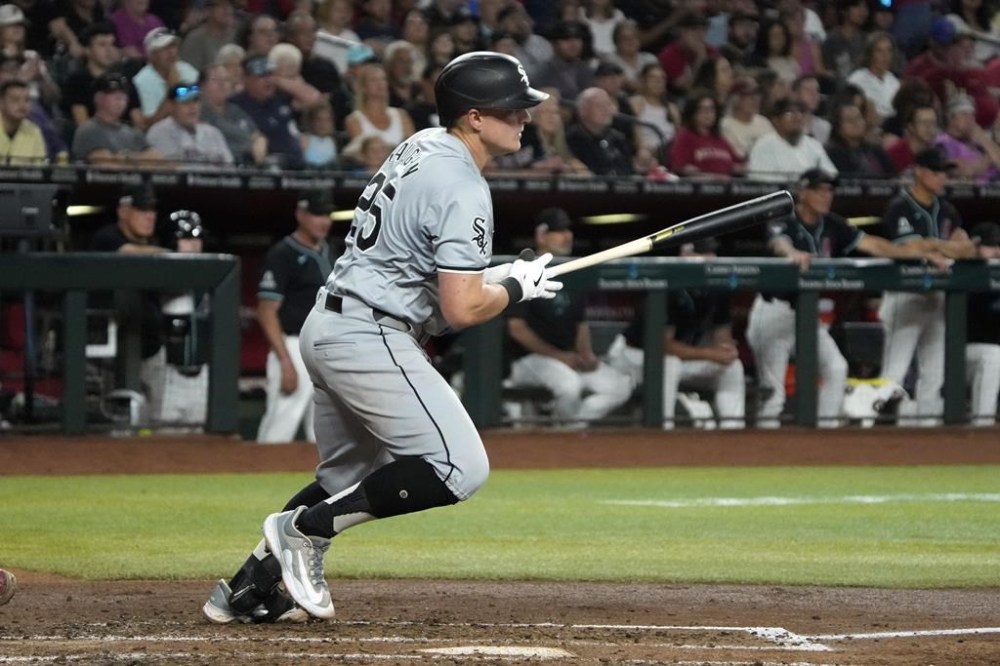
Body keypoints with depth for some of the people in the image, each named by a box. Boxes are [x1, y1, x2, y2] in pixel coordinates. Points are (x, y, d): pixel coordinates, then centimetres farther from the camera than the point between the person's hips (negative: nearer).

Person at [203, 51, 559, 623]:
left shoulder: (422, 146, 12)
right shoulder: (463, 191, -17)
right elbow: (462, 310, -20)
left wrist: (494, 274, 17)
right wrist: (518, 287, -1)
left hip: (327, 325, 10)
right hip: (370, 338, -10)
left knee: (346, 478, 22)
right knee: (459, 467, -14)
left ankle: (247, 588, 20)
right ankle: (307, 528, -10)